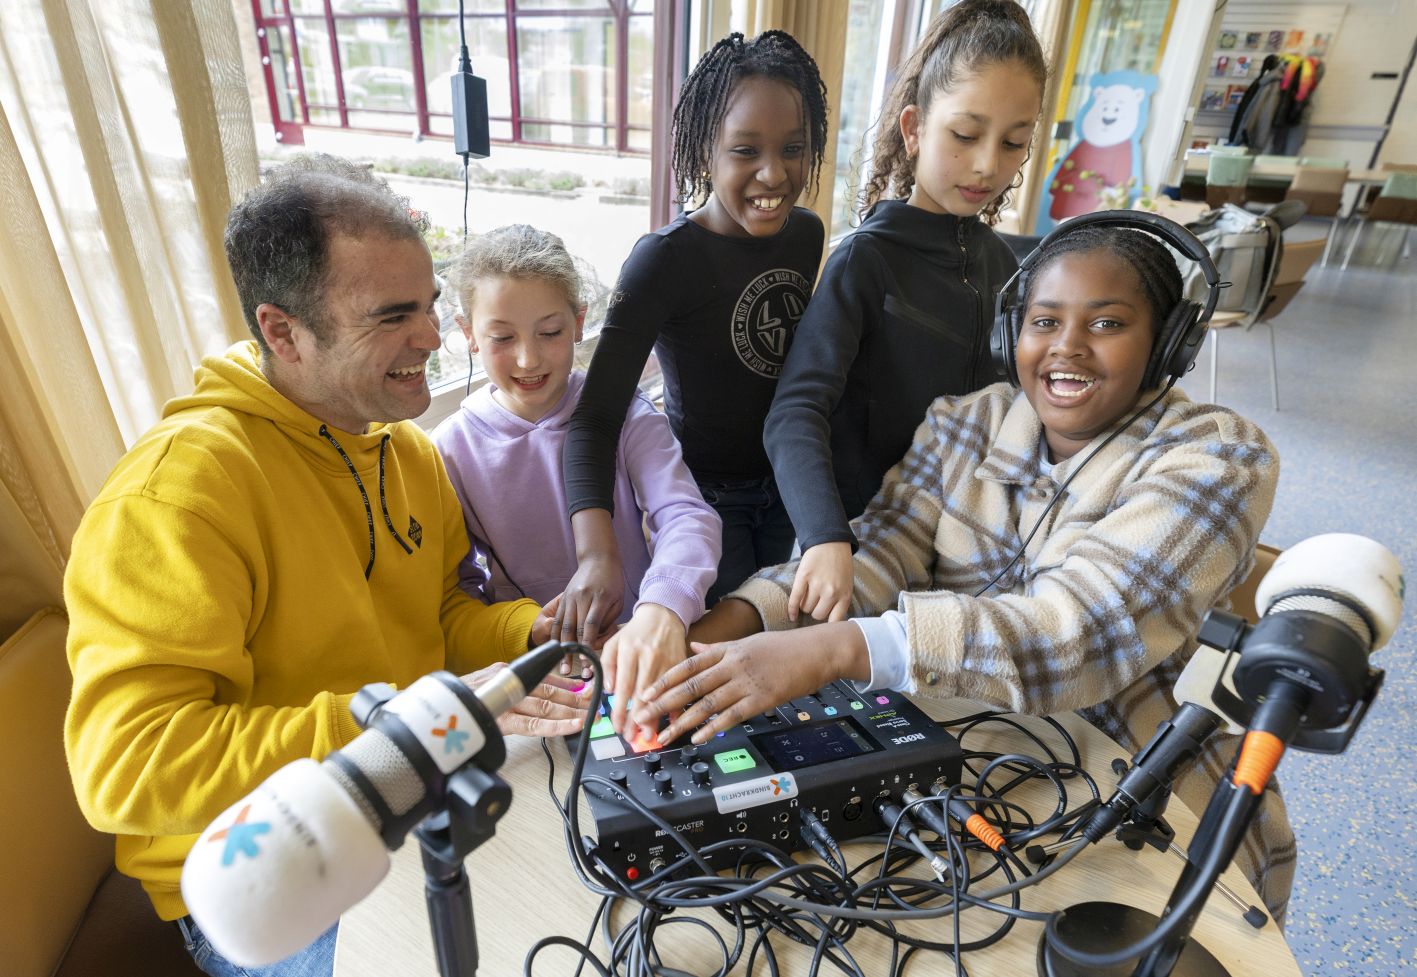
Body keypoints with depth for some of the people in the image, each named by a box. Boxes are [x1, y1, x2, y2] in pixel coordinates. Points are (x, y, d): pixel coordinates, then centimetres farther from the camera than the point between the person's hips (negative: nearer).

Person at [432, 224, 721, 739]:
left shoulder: (623, 414, -5)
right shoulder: (454, 446, -3)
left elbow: (687, 516, -20)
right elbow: (462, 585, 0)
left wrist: (661, 610, -40)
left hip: (634, 645, 1)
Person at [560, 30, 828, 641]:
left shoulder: (806, 234, -5)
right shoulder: (666, 259, -24)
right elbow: (597, 414, -29)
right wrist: (598, 550, -45)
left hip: (784, 482, 6)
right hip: (704, 493, -5)